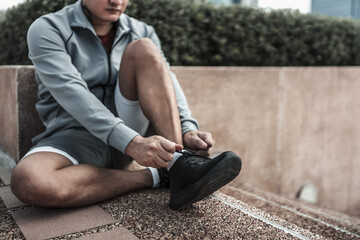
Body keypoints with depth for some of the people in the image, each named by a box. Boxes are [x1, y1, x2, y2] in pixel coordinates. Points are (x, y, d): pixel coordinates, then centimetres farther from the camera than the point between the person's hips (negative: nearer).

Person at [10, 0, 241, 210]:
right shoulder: (47, 30, -6)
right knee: (29, 183, -36)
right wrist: (132, 143, -35)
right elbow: (71, 92, -22)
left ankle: (180, 166, -31)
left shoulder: (142, 33, 6)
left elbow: (166, 83, -8)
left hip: (131, 127, 3)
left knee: (143, 49, -20)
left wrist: (188, 131, -29)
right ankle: (154, 176, -21)